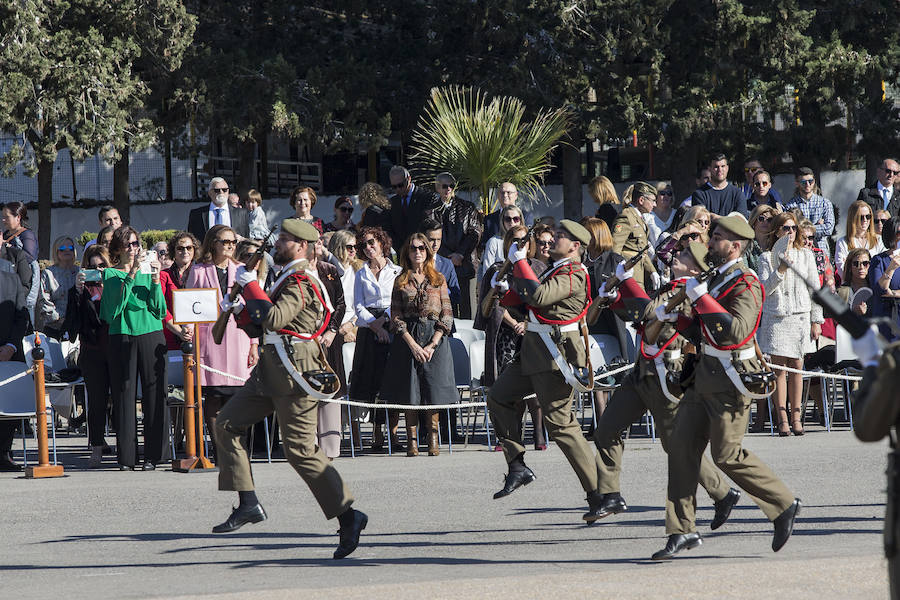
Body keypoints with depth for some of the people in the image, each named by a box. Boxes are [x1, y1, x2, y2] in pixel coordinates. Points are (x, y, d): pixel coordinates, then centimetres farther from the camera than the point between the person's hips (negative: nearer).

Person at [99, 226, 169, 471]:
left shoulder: (147, 271, 14)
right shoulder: (111, 274, 6)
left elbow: (160, 311, 6)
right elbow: (116, 305, -12)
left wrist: (155, 281, -6)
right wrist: (132, 273, -16)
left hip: (151, 336, 2)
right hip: (122, 338, -2)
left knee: (154, 394, -3)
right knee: (124, 394, -3)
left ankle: (153, 455, 2)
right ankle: (127, 457, 1)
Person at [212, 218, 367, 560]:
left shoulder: (301, 281, -13)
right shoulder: (287, 278, 21)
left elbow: (273, 319, -26)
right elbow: (262, 327, 24)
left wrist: (250, 286, -16)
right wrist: (240, 310, 7)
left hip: (294, 370, -11)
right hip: (272, 369, 11)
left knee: (300, 449, -10)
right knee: (227, 424, 5)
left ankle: (348, 517, -3)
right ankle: (248, 504, 4)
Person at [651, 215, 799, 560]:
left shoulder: (745, 285, -15)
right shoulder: (717, 278, 13)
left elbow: (736, 330, -30)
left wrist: (700, 297, -26)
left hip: (730, 378, -9)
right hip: (705, 375, 9)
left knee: (727, 456, -5)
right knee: (681, 445, 1)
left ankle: (784, 504, 13)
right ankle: (682, 531, 4)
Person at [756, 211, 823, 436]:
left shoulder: (806, 255, 9)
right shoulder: (767, 258, 4)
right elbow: (764, 289, -5)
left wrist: (817, 320, 6)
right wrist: (780, 270, -19)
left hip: (800, 318, 2)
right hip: (776, 318, -2)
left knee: (796, 367, 1)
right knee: (779, 369, -4)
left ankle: (796, 416, 6)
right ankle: (782, 418, -3)